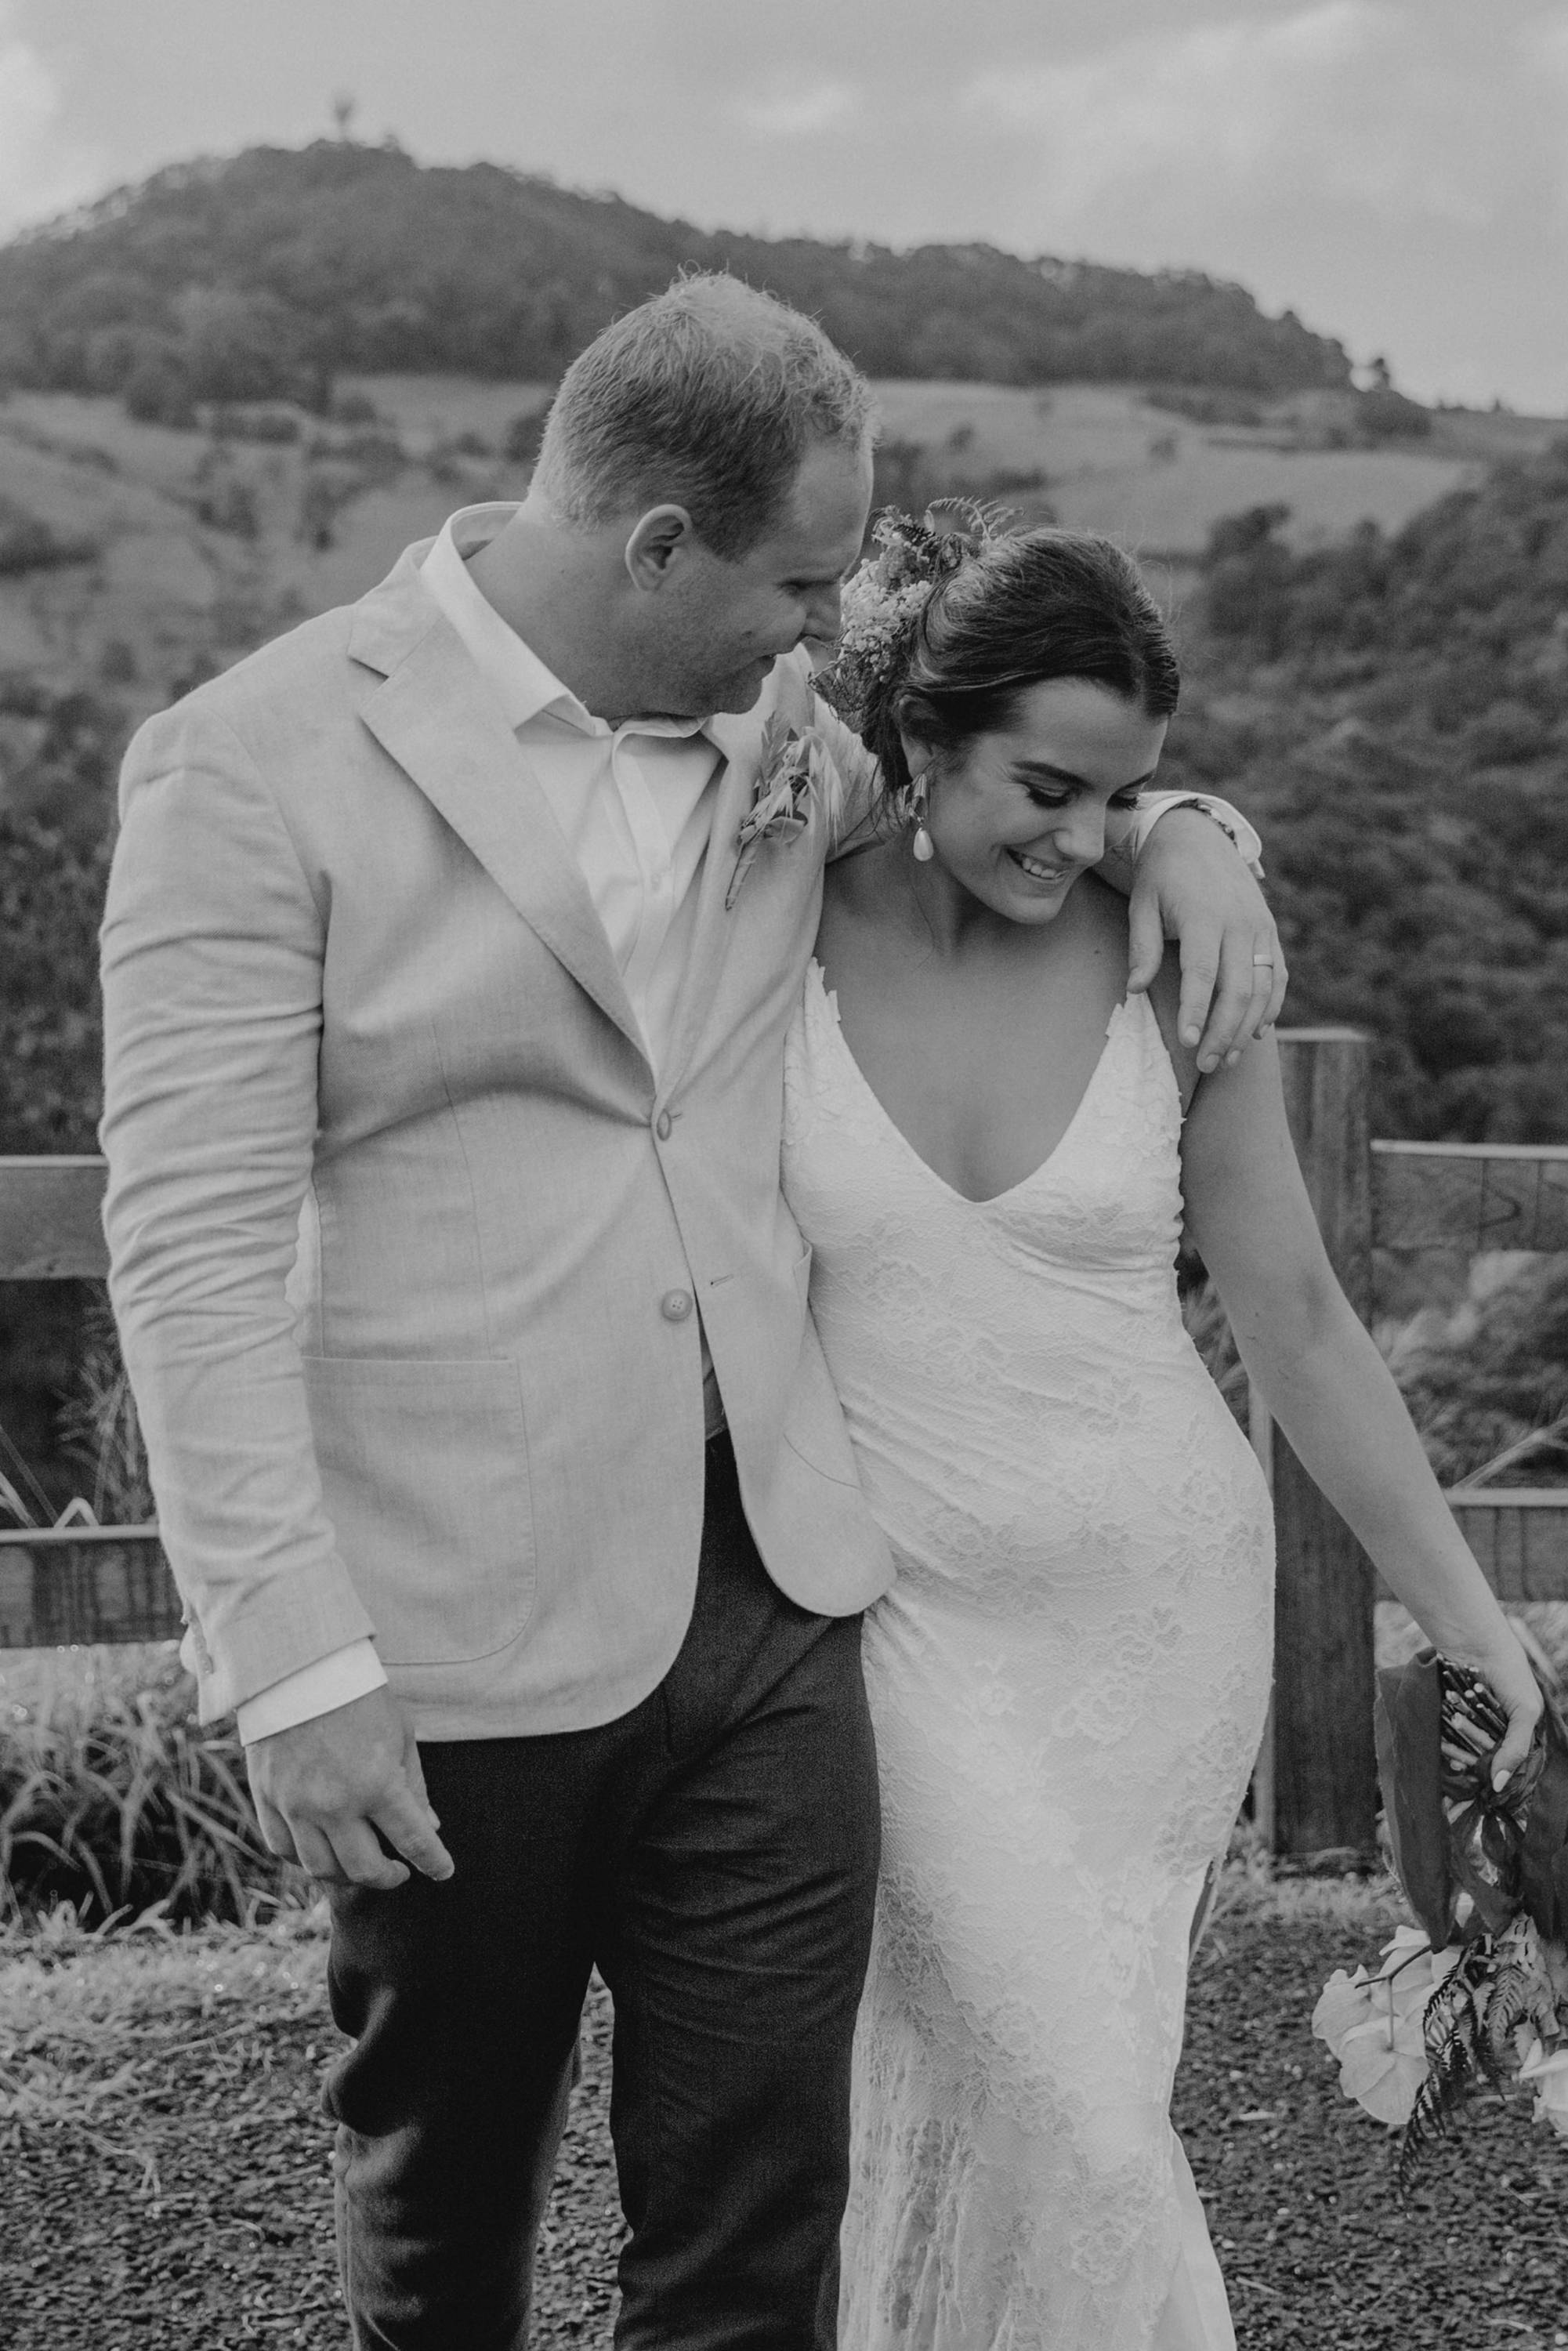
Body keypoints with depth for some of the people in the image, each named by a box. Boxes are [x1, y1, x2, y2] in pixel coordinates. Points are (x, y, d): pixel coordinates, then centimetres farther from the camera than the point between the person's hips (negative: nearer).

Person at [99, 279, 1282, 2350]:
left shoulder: (780, 721, 7)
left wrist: (1178, 834, 4)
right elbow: (195, 1243, -14)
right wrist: (290, 1656, -19)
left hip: (768, 1602, 4)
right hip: (456, 1638, -4)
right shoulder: (257, 764, -10)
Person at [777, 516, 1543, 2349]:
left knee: (980, 2084, 13)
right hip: (914, 1617, -1)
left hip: (1166, 1605, 2)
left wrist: (1462, 1611, 6)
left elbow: (1297, 1324, 3)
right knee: (1083, 2131, -4)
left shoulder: (1174, 970, -5)